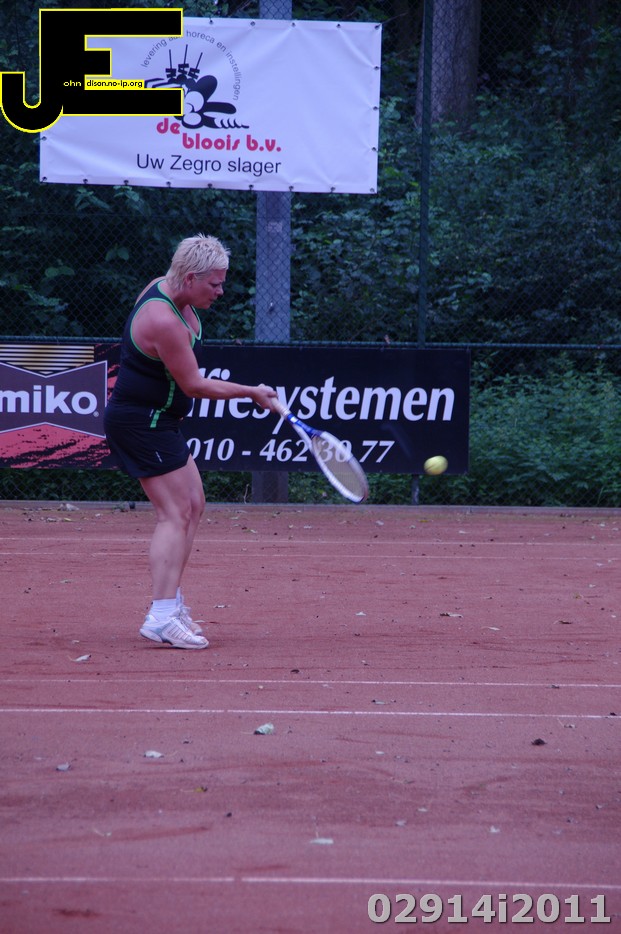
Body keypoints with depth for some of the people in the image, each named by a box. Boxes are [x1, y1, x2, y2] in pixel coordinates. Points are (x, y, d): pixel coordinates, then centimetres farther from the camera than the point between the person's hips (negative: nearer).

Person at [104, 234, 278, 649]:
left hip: (159, 421, 11)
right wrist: (252, 393, -11)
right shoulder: (163, 322, -28)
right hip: (142, 424, -11)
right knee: (175, 514, -15)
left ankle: (172, 602, 20)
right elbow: (195, 386, -21)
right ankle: (162, 618, -20)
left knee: (193, 505, 15)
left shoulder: (165, 287, 3)